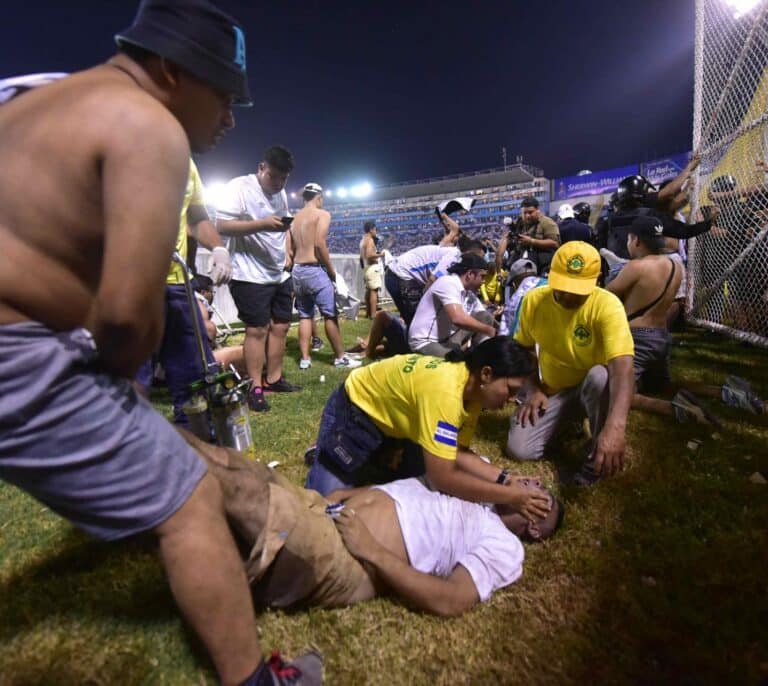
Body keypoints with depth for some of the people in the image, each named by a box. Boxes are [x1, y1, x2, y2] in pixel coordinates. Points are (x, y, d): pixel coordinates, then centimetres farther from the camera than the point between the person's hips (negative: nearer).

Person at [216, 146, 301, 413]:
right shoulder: (239, 187, -9)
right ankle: (256, 387, 6)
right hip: (251, 276, -8)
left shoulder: (281, 194, 15)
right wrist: (262, 224, -26)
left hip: (280, 275, 8)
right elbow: (222, 225, -18)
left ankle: (273, 378, 21)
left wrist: (287, 253, 10)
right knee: (257, 330, -5)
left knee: (280, 326, 10)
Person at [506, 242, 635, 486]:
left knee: (601, 376, -39)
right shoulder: (533, 300, -13)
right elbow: (524, 348, 4)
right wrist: (533, 389, -10)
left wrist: (615, 426, -54)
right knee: (519, 449, -14)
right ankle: (568, 418, 16)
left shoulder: (607, 305, -27)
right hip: (552, 388, 3)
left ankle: (598, 457, -15)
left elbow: (622, 367, -40)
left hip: (594, 386, -3)